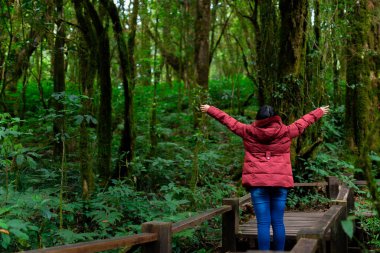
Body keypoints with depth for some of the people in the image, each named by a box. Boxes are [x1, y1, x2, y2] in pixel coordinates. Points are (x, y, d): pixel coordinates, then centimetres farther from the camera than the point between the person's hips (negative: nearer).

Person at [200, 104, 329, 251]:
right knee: (278, 222, 7)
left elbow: (228, 120, 14)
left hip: (257, 182, -1)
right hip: (280, 182, 1)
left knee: (263, 223, -1)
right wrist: (319, 112, 37)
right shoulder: (286, 132, 3)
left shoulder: (248, 132, 3)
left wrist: (209, 110, 27)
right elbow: (303, 122, 19)